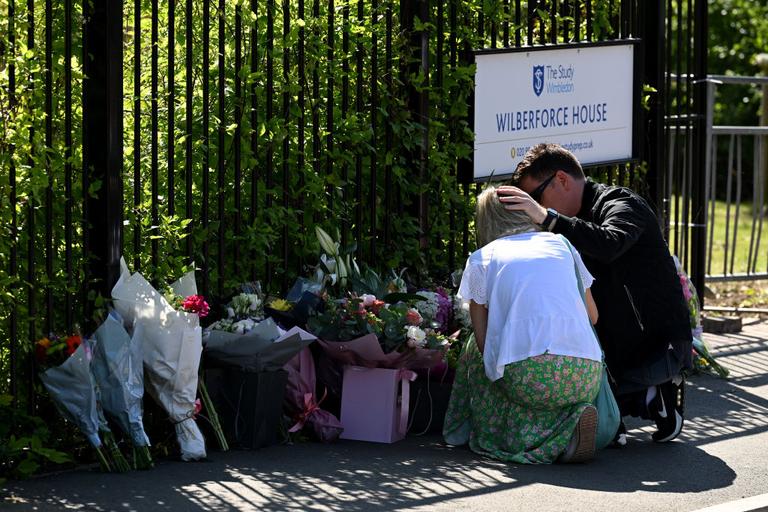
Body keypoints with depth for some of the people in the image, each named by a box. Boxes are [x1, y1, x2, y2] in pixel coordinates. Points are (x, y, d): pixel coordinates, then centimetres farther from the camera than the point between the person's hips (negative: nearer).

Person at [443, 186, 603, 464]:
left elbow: (483, 339, 12)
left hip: (528, 371, -5)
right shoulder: (560, 243, 23)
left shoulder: (480, 259, 15)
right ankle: (568, 424, 5)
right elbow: (592, 315, 29)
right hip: (586, 372, 5)